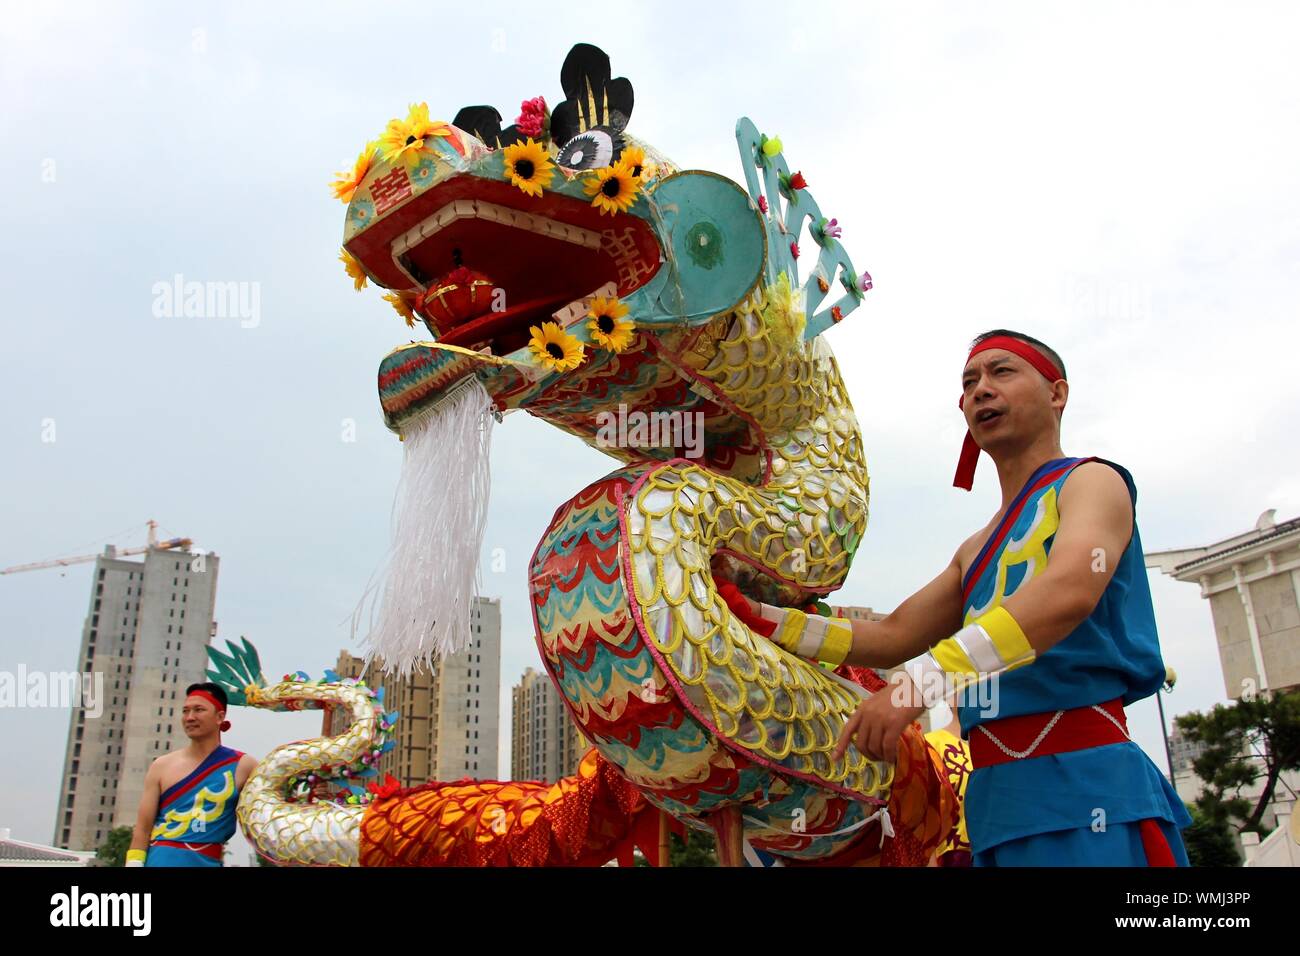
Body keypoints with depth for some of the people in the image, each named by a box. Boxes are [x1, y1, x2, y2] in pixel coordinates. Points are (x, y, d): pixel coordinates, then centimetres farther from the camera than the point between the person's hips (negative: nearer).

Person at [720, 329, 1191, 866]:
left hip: (1084, 783, -7)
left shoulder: (1093, 481, -1)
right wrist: (767, 619, 13)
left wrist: (921, 682, -31)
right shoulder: (977, 551, 22)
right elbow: (892, 638, 24)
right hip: (996, 795, 7)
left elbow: (1071, 590, -21)